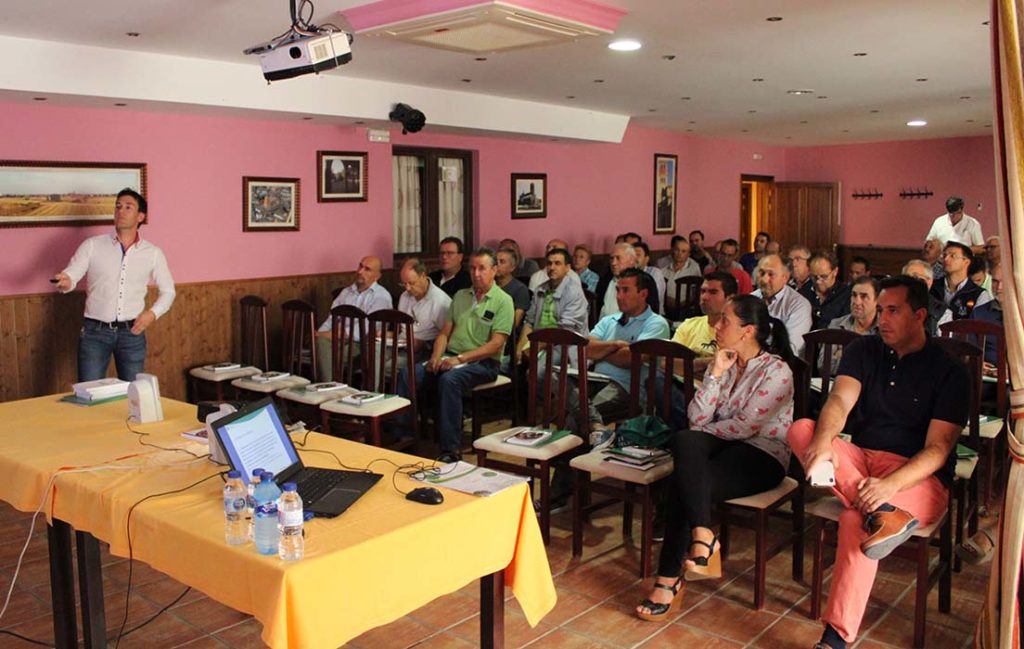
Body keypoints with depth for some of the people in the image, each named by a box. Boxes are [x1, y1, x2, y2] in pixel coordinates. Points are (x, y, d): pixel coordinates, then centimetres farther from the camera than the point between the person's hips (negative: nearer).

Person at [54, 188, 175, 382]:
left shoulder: (153, 253, 5)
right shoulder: (92, 245, 1)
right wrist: (65, 282, -30)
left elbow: (168, 291, 12)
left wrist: (153, 313, -4)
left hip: (132, 332, 1)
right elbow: (71, 274, -6)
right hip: (95, 331, -1)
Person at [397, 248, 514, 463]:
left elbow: (496, 344, -12)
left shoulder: (503, 301, -2)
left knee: (449, 380, -36)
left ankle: (451, 449, -30)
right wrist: (436, 356, -6)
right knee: (406, 374, -16)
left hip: (483, 362, -6)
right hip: (450, 358, 6)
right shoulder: (460, 296, 18)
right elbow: (445, 332, 16)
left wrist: (460, 358, -19)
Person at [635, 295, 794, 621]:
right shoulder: (724, 364, 14)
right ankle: (703, 537, -38)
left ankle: (670, 579, -18)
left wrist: (705, 430, -2)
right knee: (684, 440, -31)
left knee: (683, 480, -29)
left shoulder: (776, 371, -6)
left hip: (762, 456, -6)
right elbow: (697, 418, 3)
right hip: (721, 447, 6)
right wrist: (715, 374, -4)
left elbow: (746, 426, -15)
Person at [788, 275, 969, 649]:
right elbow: (839, 400, -8)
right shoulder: (864, 350, 10)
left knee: (855, 520, -35)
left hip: (919, 476, -4)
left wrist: (890, 484, -30)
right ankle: (882, 514, -40)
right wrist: (822, 442, -31)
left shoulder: (949, 372, -2)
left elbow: (938, 448, -12)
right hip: (859, 459, 5)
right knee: (801, 430, -25)